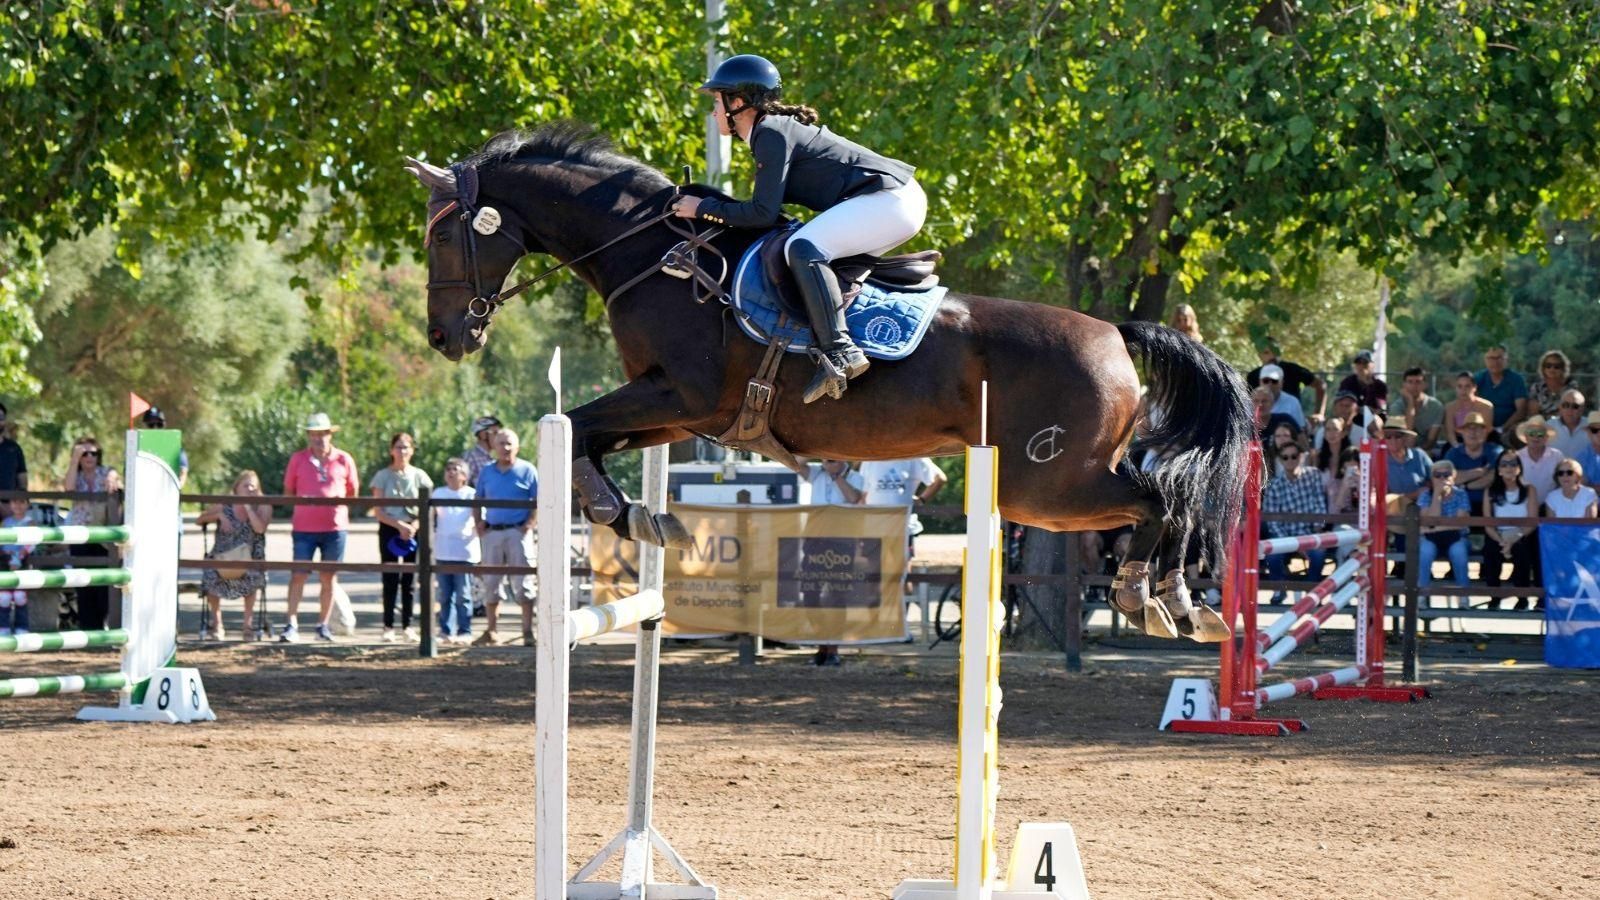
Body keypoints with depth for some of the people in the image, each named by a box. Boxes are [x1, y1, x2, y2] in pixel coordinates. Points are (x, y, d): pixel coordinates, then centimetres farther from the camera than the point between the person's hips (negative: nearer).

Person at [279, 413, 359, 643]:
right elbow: (288, 491, 10)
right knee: (298, 575, -7)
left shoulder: (344, 460, 4)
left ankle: (323, 624, 15)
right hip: (304, 528, -1)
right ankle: (292, 625, -9)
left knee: (329, 577, 7)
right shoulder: (298, 459, 4)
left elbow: (353, 490, 13)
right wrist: (301, 502, -3)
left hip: (335, 527, 1)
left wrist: (339, 502, 1)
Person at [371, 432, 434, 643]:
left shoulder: (419, 476, 4)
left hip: (413, 531, 1)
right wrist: (400, 526, -14)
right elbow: (379, 512, -2)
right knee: (390, 580, -3)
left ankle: (407, 626, 7)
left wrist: (414, 526, -13)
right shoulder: (383, 476, 1)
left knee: (409, 580, 2)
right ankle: (388, 627, -1)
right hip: (389, 530, -1)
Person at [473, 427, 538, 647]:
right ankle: (491, 631, 16)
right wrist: (479, 524, 4)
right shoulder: (486, 472, 12)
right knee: (491, 583, 8)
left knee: (522, 583, -5)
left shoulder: (527, 471, 1)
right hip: (492, 532, 4)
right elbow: (478, 501, 18)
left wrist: (530, 523, -12)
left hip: (517, 532, -4)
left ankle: (528, 631, -3)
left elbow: (539, 502, -1)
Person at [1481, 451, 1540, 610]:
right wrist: (1501, 541, -19)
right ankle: (1494, 596, -21)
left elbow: (1532, 522, -4)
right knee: (1491, 548, -33)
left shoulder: (1529, 491, 7)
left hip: (1522, 537, -1)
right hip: (1499, 536, 1)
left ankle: (1523, 597, -20)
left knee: (1521, 548, -35)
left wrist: (1514, 539, -21)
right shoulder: (1490, 492, 10)